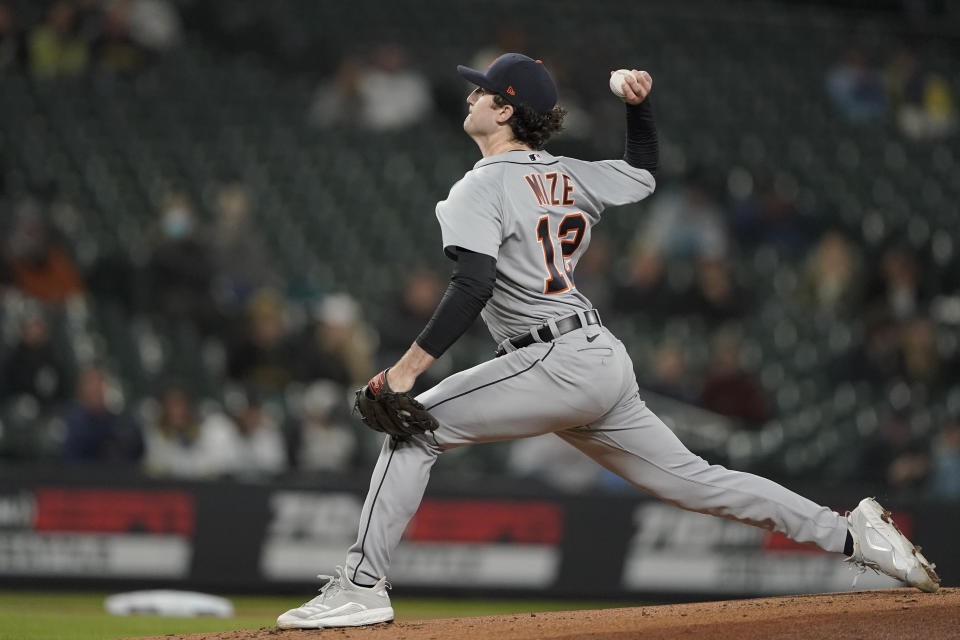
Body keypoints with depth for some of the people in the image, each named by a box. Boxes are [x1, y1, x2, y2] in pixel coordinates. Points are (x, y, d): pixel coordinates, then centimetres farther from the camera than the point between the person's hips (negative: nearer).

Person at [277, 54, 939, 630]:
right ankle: (853, 534, 10)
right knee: (695, 479, 13)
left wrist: (405, 369, -27)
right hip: (608, 363, 9)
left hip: (559, 364, -9)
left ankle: (362, 586, -13)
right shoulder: (569, 176, 17)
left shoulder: (483, 187, -7)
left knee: (414, 425, -7)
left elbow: (472, 288, -22)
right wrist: (640, 105, 24)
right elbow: (644, 172, 35)